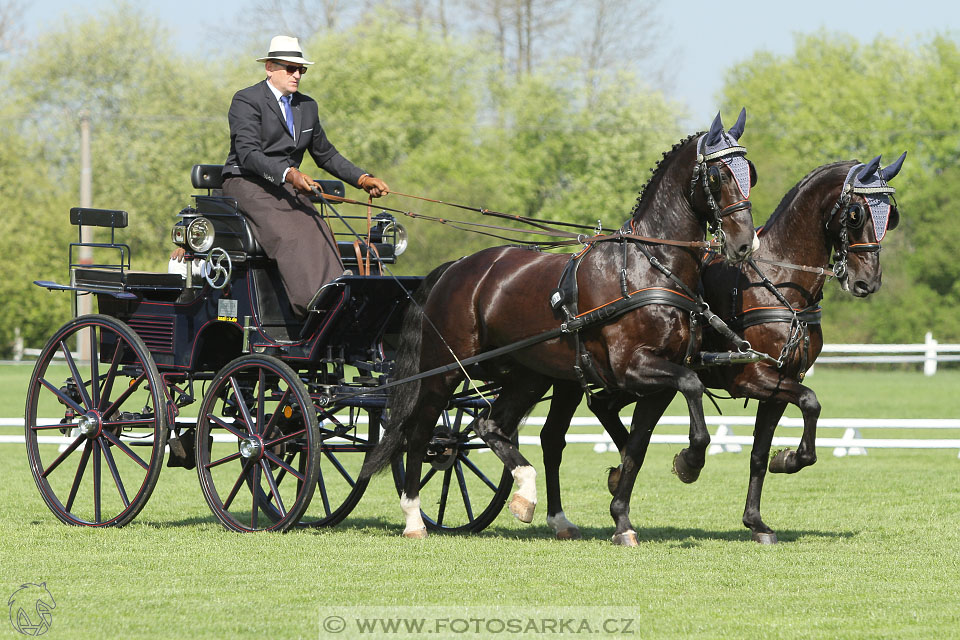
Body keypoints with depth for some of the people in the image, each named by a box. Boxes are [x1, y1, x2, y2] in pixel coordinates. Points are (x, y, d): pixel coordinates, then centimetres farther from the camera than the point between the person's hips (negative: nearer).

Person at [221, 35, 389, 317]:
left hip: (287, 187, 6)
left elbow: (326, 155, 26)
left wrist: (363, 179, 11)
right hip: (247, 184, -6)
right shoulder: (246, 101, -5)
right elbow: (248, 153, -17)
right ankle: (314, 306, -42)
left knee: (317, 233, -23)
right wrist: (288, 174, -32)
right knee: (288, 235, -31)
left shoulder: (307, 106, 18)